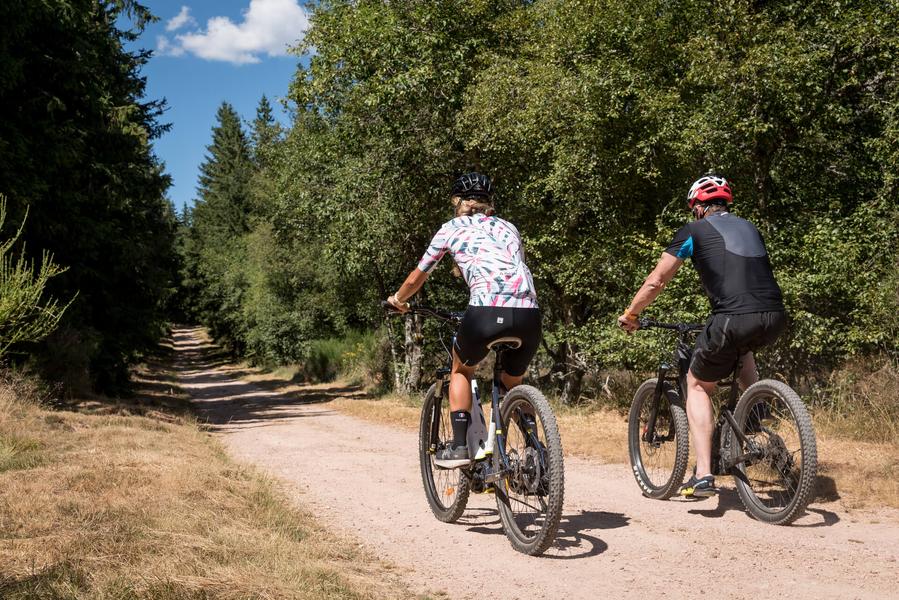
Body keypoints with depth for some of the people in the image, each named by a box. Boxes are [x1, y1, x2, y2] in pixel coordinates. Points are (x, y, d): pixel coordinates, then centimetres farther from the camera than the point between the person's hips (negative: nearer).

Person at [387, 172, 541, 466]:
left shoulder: (451, 229, 20)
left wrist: (398, 299, 51)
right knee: (513, 383, 27)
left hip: (486, 313, -3)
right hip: (529, 315, 3)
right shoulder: (508, 227, 28)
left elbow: (416, 279, 30)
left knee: (461, 370, 26)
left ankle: (459, 446, 17)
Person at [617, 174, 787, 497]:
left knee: (697, 385, 16)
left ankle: (703, 475, 6)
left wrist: (630, 315, 28)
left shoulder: (695, 230, 12)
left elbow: (655, 281, 13)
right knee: (742, 346, 40)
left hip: (734, 320, -5)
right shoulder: (749, 228, 27)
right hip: (774, 319, 6)